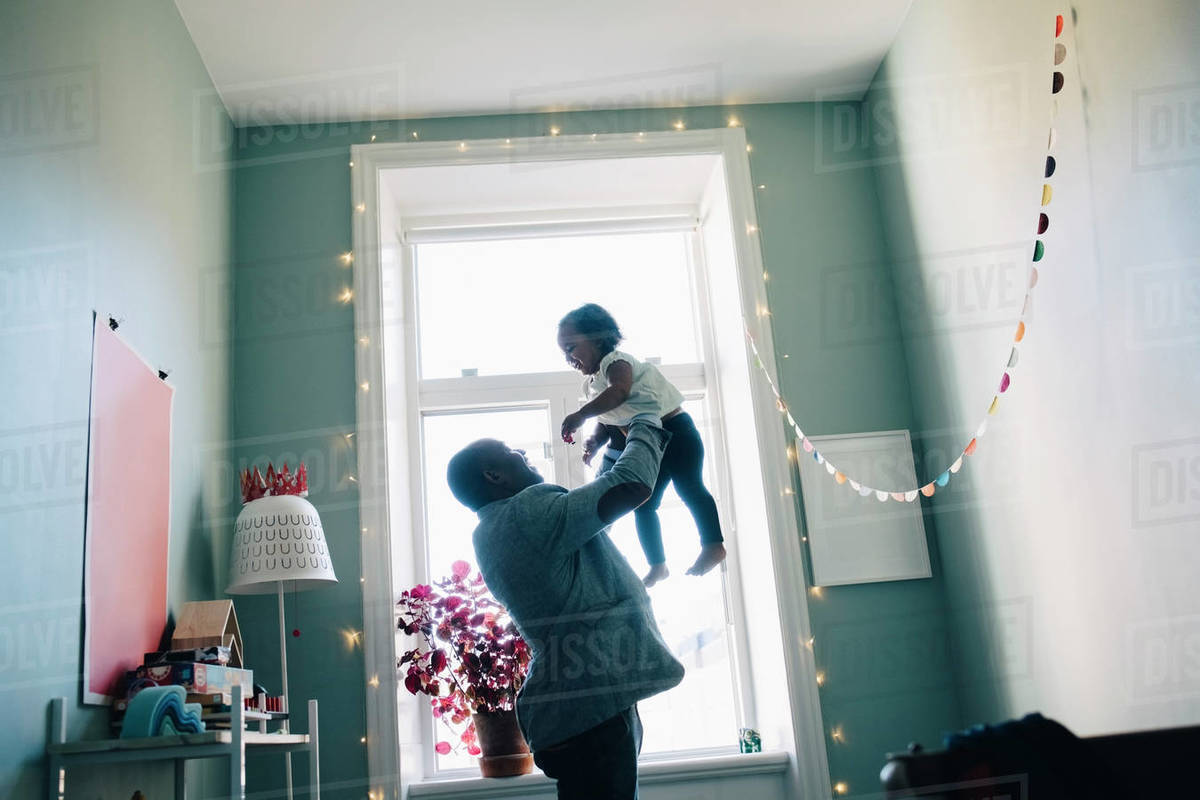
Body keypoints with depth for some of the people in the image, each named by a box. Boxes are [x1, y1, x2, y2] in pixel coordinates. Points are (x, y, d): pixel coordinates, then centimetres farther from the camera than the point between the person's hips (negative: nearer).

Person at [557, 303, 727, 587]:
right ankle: (657, 565, 14)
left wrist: (581, 415, -43)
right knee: (643, 505, 8)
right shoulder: (592, 384, 11)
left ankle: (713, 545, 5)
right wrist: (594, 442, -10)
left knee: (689, 487, -8)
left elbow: (620, 391, -38)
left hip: (673, 428, -9)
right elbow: (605, 422, 11)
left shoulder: (615, 361, -16)